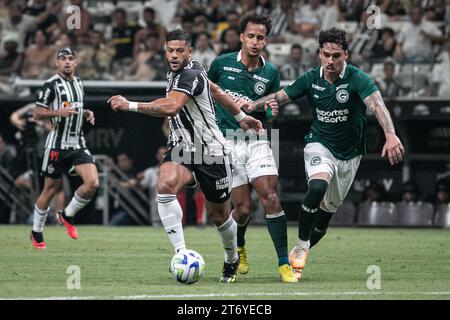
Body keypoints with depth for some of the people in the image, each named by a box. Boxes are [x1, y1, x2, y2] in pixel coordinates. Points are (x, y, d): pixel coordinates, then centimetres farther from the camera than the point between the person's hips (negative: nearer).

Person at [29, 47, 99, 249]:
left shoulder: (79, 83, 13)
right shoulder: (51, 85, -8)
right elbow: (37, 114, -8)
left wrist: (86, 113, 7)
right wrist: (58, 112, -22)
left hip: (78, 144, 5)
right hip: (57, 144, -5)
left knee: (93, 183, -12)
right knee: (51, 189, 2)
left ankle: (67, 215, 10)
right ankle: (36, 233, 19)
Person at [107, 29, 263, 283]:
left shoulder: (190, 75, -21)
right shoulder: (176, 73, 6)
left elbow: (171, 107, -38)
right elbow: (215, 90, 21)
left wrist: (130, 105, -39)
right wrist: (240, 115, 28)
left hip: (211, 153, -7)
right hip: (181, 148, 7)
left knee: (219, 216, 9)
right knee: (165, 185, -27)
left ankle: (232, 260, 39)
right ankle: (181, 252, -28)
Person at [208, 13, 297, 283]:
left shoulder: (271, 73, 5)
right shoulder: (222, 63, 0)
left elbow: (271, 112, 12)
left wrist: (271, 109, -11)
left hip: (256, 141, 1)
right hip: (227, 142, -1)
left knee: (271, 198, -16)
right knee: (243, 208, -6)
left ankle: (284, 264, -12)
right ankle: (238, 248, 28)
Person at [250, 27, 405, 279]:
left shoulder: (357, 79, -20)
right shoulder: (311, 79, -9)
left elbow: (376, 103, -35)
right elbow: (280, 97, 0)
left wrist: (391, 135, -53)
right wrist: (251, 105, -16)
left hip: (350, 153, 0)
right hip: (320, 144, 0)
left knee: (329, 208, 11)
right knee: (318, 186, -30)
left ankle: (301, 254, 33)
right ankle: (301, 246, -16)